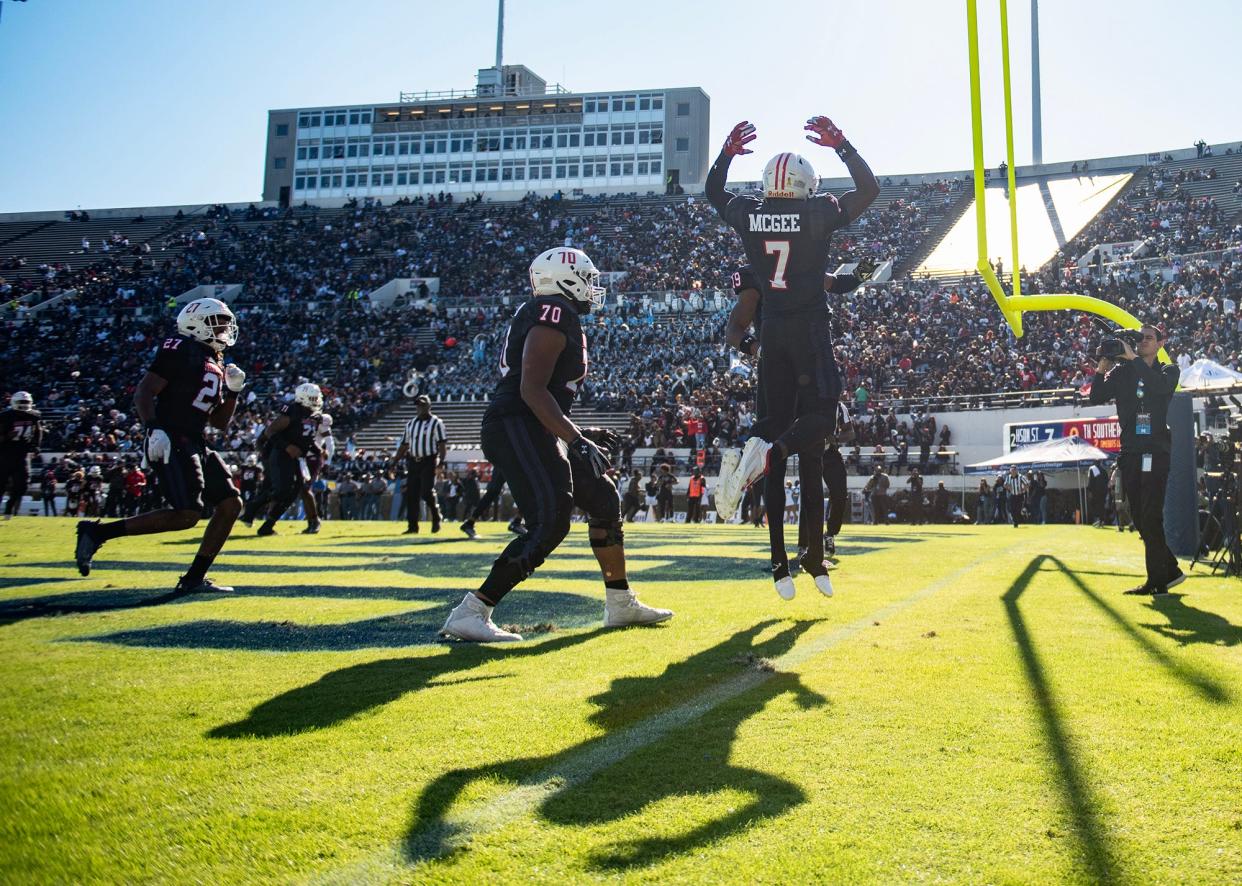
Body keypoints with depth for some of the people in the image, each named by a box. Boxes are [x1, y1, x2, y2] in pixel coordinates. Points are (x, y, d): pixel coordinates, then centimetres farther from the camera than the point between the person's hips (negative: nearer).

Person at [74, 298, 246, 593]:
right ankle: (97, 532, -7)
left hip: (194, 445, 9)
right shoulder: (181, 349, -6)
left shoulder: (216, 364, 20)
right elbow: (143, 393, -13)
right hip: (170, 443, -9)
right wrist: (154, 428, -26)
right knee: (187, 514, -18)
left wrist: (233, 391, 10)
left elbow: (220, 422, 23)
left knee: (231, 504, 3)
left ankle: (194, 579, 8)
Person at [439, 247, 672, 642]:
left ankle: (620, 604, 23)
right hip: (514, 428, -11)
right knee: (550, 523, -16)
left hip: (534, 432, 11)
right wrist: (576, 440, -23)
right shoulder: (555, 314, -11)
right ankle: (470, 613, -12)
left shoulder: (558, 317, 21)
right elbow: (532, 390, -20)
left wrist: (581, 433, 24)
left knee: (603, 500, 14)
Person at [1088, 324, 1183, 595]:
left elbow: (1160, 386, -18)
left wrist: (1133, 358, -19)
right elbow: (1097, 397, 2)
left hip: (1156, 453, -4)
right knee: (1140, 518, 7)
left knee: (1150, 517, -10)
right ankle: (1170, 570, 20)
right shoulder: (1122, 371, 13)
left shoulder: (1168, 371, 6)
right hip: (1130, 452, 4)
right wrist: (1101, 369, -10)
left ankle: (1157, 581, -5)